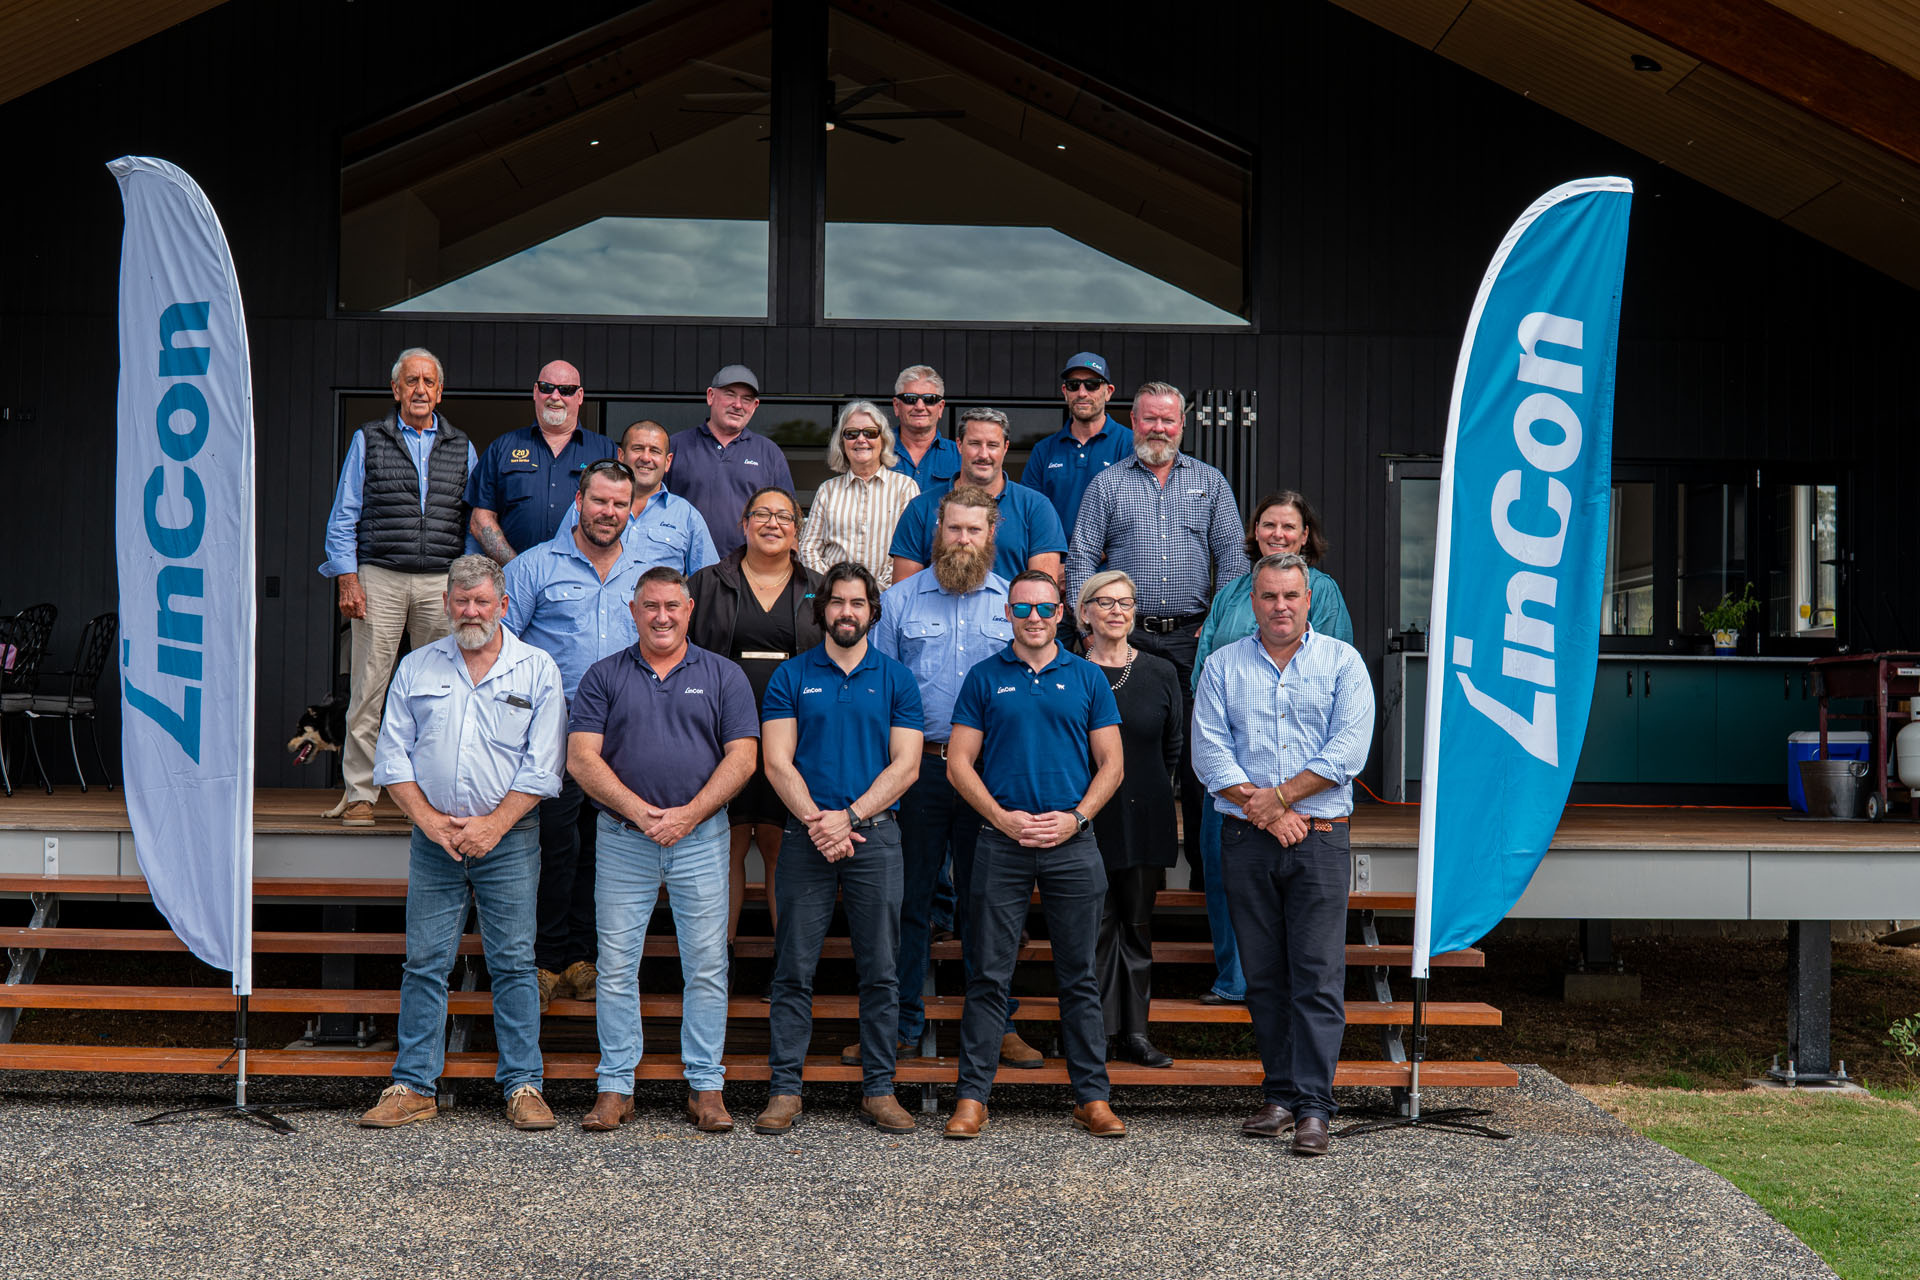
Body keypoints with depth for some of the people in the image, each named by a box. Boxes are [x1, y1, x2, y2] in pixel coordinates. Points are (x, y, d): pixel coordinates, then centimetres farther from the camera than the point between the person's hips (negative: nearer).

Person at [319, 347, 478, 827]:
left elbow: (473, 522, 15)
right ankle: (359, 794, 3)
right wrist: (348, 579, -3)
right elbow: (343, 517, 7)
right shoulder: (368, 440, 9)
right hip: (379, 577, -2)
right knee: (368, 689, -4)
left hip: (441, 583, 2)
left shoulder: (461, 448, 14)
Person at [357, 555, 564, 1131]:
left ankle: (523, 1085, 6)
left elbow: (542, 765, -3)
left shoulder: (537, 670, 3)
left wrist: (493, 824, -12)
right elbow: (392, 754, 6)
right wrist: (429, 820, -7)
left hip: (509, 840, -2)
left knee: (514, 963, 0)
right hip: (433, 840, 2)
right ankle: (413, 1086, 8)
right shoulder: (416, 667, 10)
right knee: (424, 963, 2)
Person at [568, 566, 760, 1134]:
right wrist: (641, 812, -13)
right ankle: (615, 1087, 10)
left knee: (706, 965, 1)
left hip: (702, 839, 0)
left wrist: (687, 815, -12)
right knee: (616, 966, 2)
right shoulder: (604, 676, 7)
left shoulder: (723, 676, 7)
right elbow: (582, 758, -2)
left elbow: (741, 756, -1)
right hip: (622, 840, 0)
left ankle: (706, 1086, 9)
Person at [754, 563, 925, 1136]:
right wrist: (817, 822, -13)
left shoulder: (896, 679, 7)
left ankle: (879, 1089, 10)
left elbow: (905, 766, 0)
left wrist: (848, 817, -11)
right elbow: (778, 762, 0)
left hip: (876, 835, 0)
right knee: (794, 970, 0)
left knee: (880, 971, 3)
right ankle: (784, 1089, 6)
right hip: (805, 837, 0)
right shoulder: (791, 676, 7)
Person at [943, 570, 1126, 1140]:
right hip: (1001, 844, -1)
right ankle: (972, 1096, 7)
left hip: (1073, 844, 1)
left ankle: (1092, 1097, 11)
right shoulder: (985, 678, 6)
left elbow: (1111, 763, 8)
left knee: (1079, 977, 5)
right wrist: (1004, 817, -9)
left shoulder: (1087, 678, 8)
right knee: (989, 975, 1)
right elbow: (959, 762, 3)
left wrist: (1075, 817, -7)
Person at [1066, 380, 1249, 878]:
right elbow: (1081, 558, 5)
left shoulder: (1210, 483, 12)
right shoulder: (1107, 484, 9)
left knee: (1198, 752, -1)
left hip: (1193, 637, 1)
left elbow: (1231, 557, 8)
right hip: (1126, 636, -1)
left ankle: (1205, 865, 5)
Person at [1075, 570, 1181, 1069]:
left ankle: (1135, 1032, 14)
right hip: (1088, 817, -2)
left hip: (1145, 816, 2)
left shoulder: (1160, 673, 5)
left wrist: (1148, 790, 13)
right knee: (1097, 923, -2)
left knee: (1138, 924, 7)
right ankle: (1101, 1032, 5)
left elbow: (1173, 744, 14)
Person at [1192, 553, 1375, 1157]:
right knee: (1264, 976, 6)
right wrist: (1265, 813, -10)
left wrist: (1280, 795, -11)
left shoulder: (1342, 662, 5)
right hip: (1246, 840, 2)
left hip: (1320, 838, -2)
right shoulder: (1223, 665, 9)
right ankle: (1279, 1095, 14)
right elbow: (1209, 753, 0)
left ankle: (1312, 1106, -7)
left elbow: (1348, 751, -5)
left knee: (1318, 976, -7)